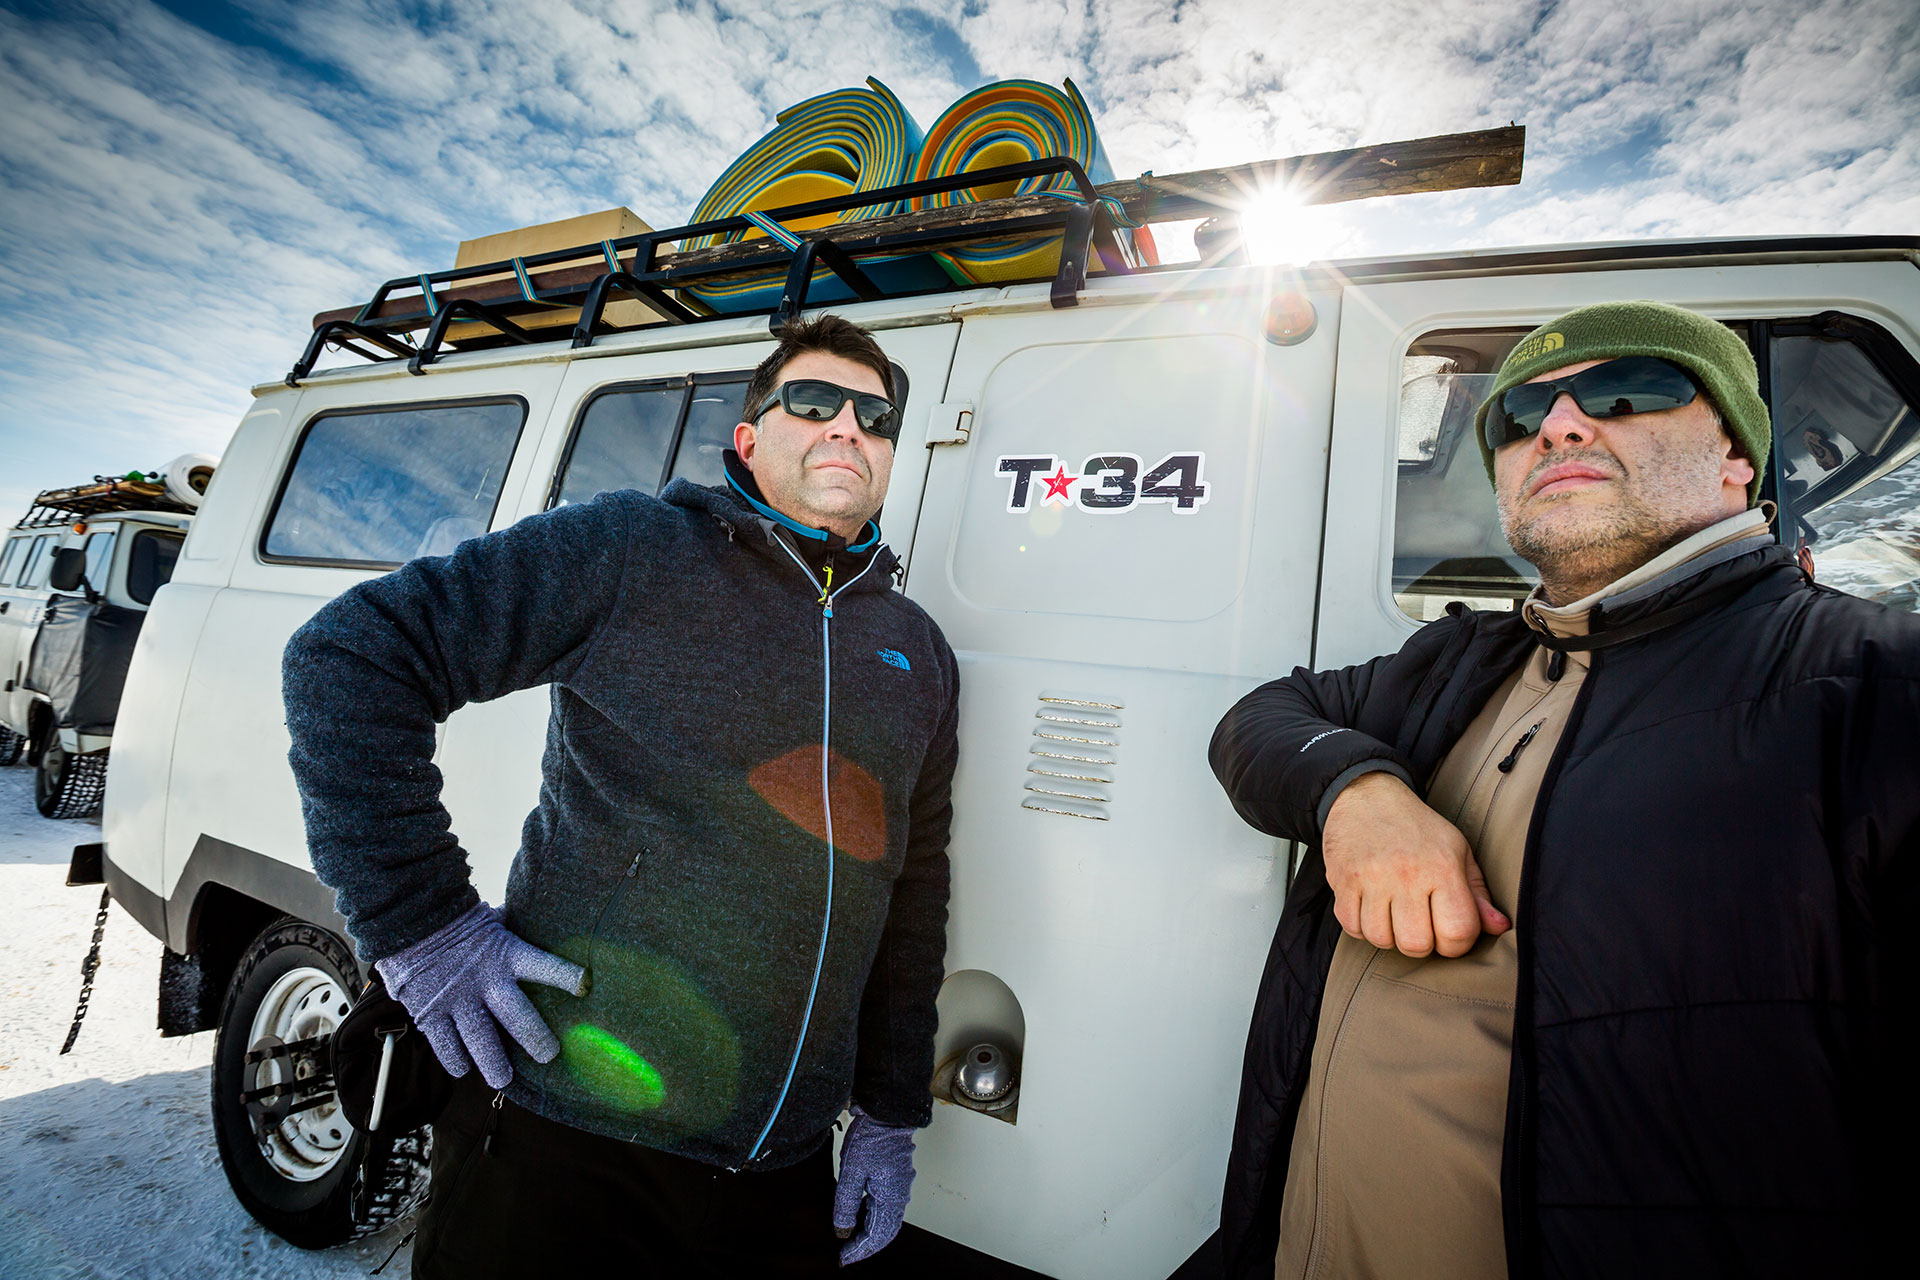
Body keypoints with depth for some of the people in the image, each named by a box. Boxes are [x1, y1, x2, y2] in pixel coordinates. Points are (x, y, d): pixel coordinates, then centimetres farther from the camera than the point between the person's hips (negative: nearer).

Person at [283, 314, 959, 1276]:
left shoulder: (920, 656, 6)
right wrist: (420, 923, -14)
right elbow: (349, 655, -9)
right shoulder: (634, 549, -9)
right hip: (563, 1141, -4)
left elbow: (915, 894, 11)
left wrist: (892, 1115, 11)